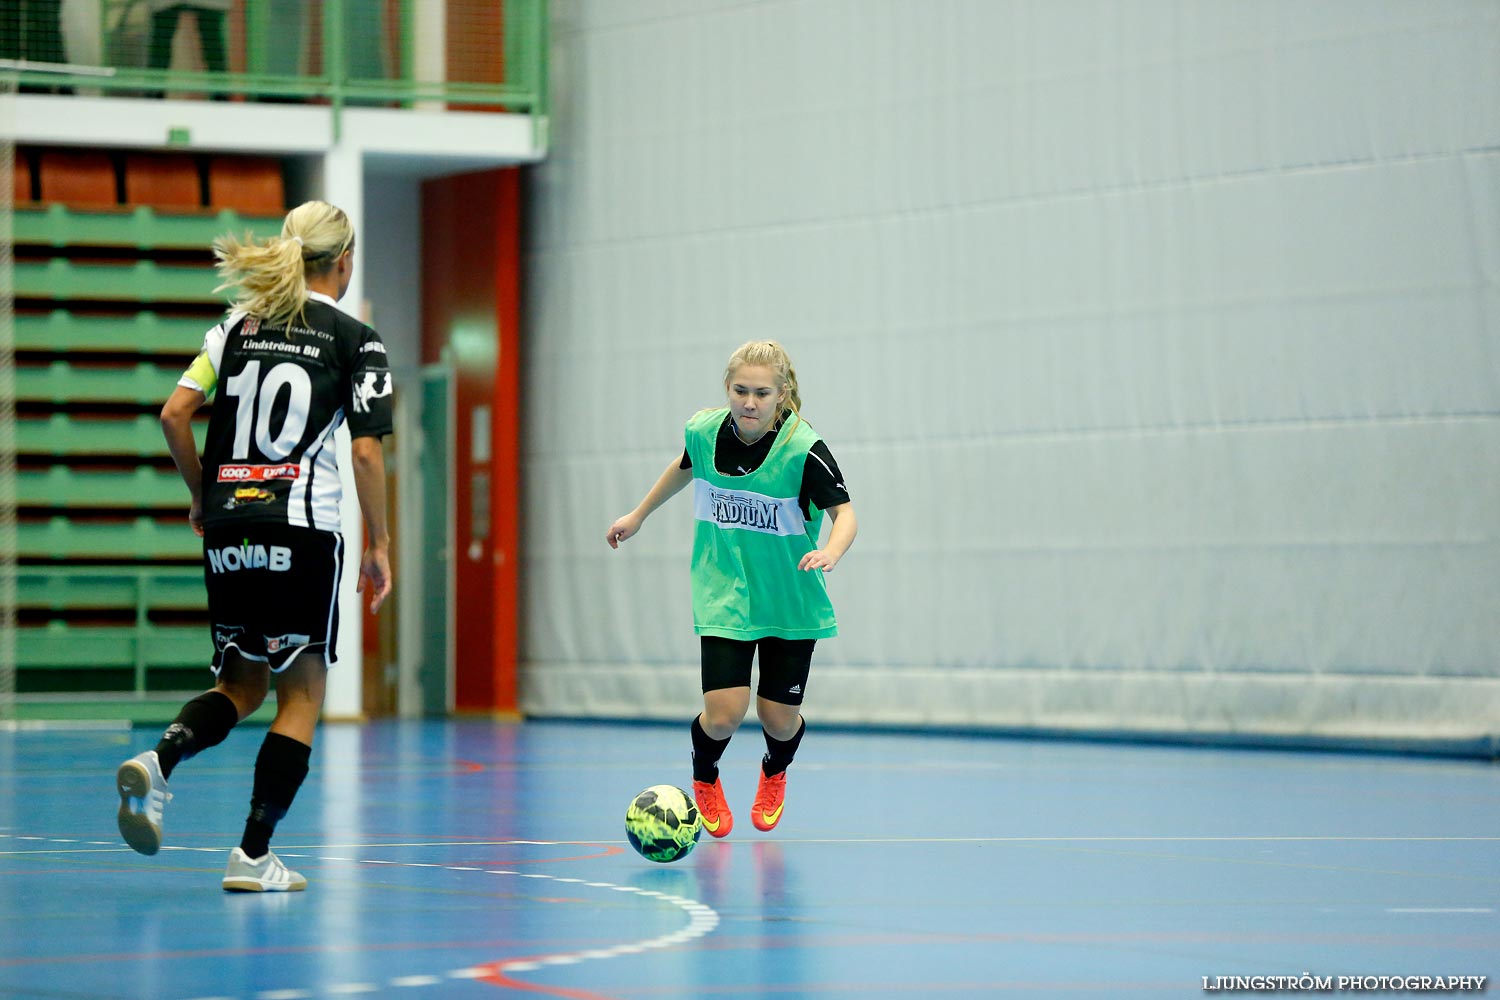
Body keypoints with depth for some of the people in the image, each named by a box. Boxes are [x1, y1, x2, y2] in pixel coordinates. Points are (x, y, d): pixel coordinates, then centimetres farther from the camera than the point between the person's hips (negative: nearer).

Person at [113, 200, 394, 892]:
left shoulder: (239, 324, 11)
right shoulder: (354, 340, -1)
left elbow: (174, 413, 4)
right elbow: (366, 452, -8)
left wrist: (202, 494, 17)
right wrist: (378, 545, 0)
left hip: (227, 529, 5)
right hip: (303, 530, -5)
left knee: (243, 685, 17)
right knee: (302, 693, 6)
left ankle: (157, 762, -13)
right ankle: (254, 856, -1)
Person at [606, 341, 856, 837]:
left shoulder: (803, 450, -21)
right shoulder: (704, 431, -9)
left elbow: (844, 512, -18)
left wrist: (830, 553, -40)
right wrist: (640, 514, 26)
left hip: (789, 600, -1)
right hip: (724, 595, 1)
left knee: (779, 718, 3)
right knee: (724, 713, -13)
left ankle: (774, 774, 42)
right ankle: (704, 780, 23)